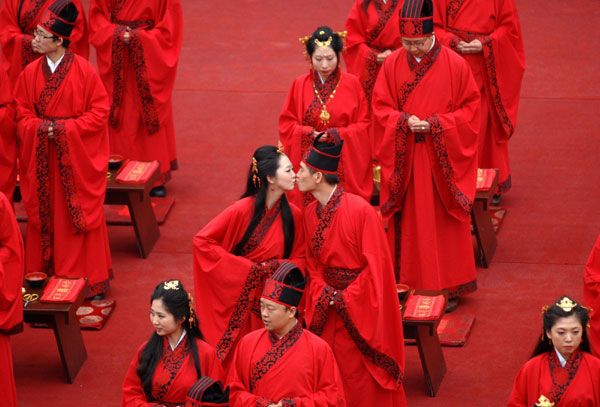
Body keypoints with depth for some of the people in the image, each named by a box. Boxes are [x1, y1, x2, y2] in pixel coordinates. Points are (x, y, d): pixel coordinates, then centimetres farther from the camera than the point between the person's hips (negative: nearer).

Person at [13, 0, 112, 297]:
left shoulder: (83, 71, -11)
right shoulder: (30, 73, -1)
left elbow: (100, 111, -8)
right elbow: (23, 114, 6)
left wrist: (65, 128, -17)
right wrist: (41, 128, -15)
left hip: (77, 156, -3)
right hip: (42, 158, 3)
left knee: (80, 215, 3)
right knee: (46, 215, 8)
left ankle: (89, 277, 12)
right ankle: (46, 272, 17)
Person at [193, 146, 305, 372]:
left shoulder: (293, 215, -4)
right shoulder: (243, 210, -17)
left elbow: (298, 259, 6)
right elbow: (202, 241, -15)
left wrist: (271, 268, -15)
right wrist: (245, 268, -16)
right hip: (240, 300, -4)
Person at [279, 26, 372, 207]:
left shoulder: (352, 84, -1)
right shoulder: (300, 84, 2)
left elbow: (363, 125, 0)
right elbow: (286, 124, 4)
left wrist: (338, 134, -14)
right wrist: (312, 134, -12)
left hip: (344, 164, -1)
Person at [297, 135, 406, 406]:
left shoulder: (360, 210, -20)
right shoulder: (310, 214, 1)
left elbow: (376, 265, -17)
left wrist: (345, 299, -15)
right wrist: (324, 296, -6)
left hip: (361, 307, -6)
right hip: (330, 310, 6)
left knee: (364, 382, 1)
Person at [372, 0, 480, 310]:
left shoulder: (455, 65, -9)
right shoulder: (392, 65, -2)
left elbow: (470, 110, -5)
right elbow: (380, 109, 2)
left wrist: (435, 124, -18)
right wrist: (405, 121, -17)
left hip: (441, 162, -2)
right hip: (404, 160, 2)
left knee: (443, 222, 5)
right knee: (408, 223, 9)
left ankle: (449, 285, 14)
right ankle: (408, 282, 19)